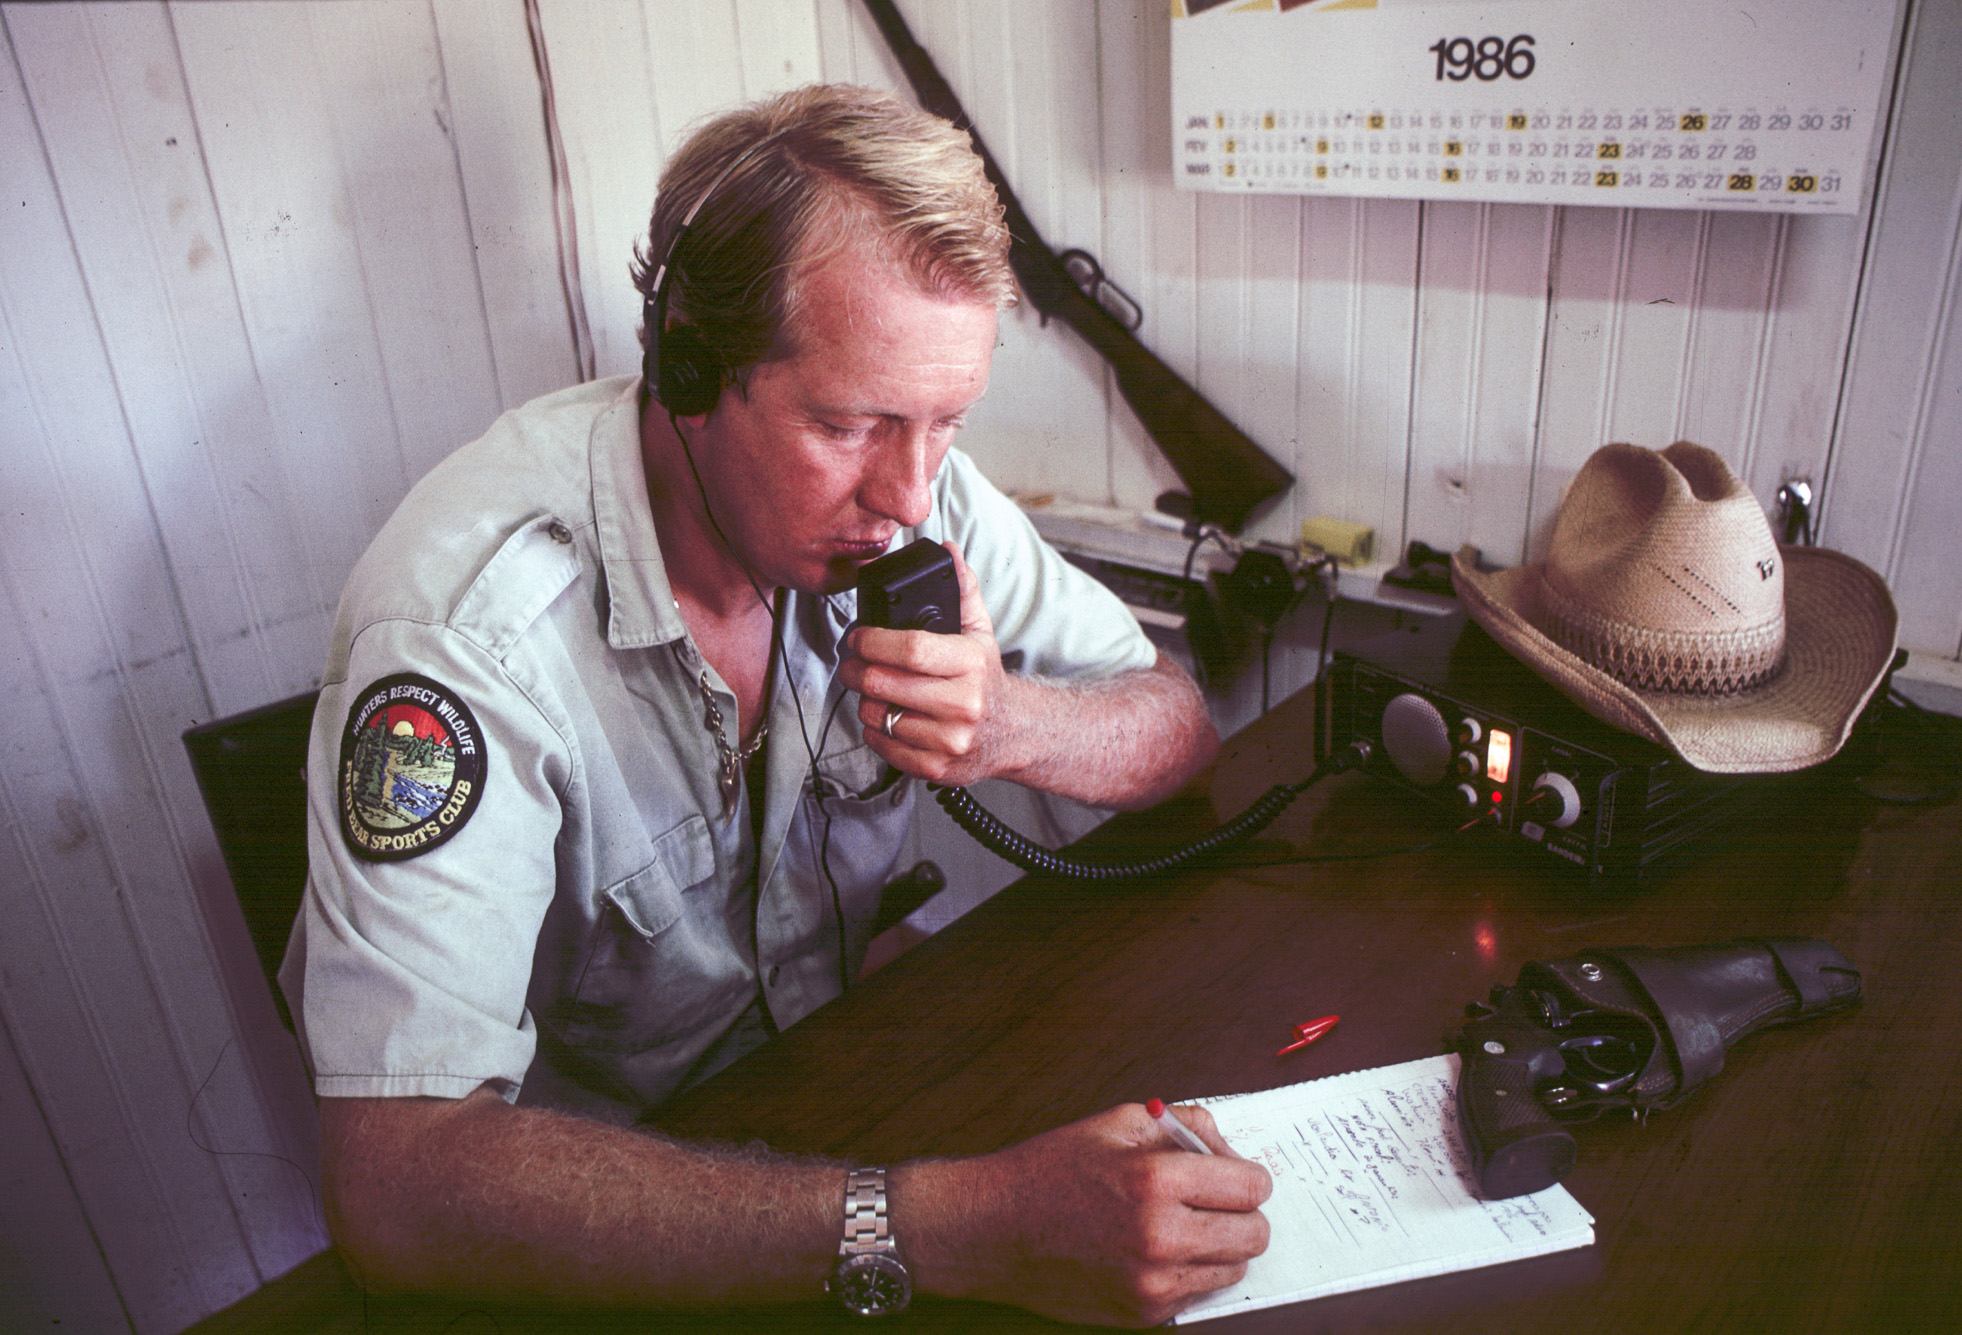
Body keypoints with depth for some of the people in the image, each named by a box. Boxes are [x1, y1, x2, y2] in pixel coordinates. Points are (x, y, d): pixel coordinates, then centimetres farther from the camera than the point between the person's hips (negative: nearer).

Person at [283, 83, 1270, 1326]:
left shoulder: (903, 483, -13)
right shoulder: (469, 620, -29)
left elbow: (1181, 725, -4)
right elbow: (401, 1184, -36)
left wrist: (1009, 724, -26)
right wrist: (945, 1224, -43)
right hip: (584, 1169, -3)